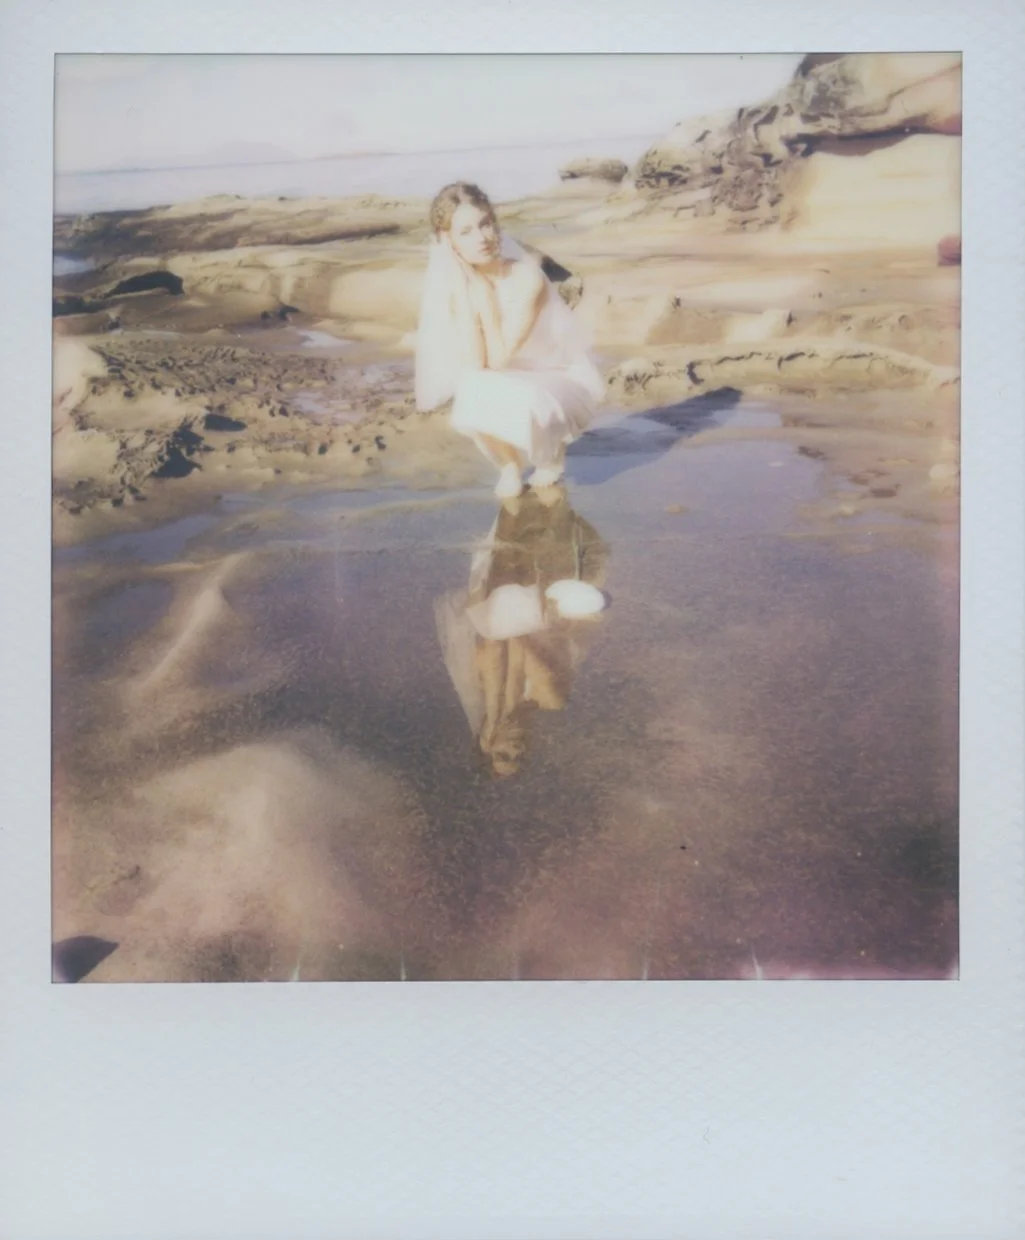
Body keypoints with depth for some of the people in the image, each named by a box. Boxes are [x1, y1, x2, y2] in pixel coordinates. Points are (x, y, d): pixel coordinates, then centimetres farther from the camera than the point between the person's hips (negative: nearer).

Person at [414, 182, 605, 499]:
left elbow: (499, 360, -27)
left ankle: (553, 455, 0)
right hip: (514, 385, 4)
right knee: (471, 403, -30)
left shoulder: (526, 277, -27)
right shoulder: (456, 283, -14)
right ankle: (509, 463, 3)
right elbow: (473, 366, -25)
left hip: (565, 379, -3)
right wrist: (463, 293, -29)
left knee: (523, 406, -37)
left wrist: (485, 299, -28)